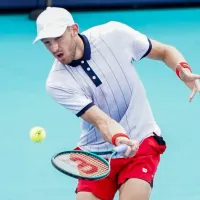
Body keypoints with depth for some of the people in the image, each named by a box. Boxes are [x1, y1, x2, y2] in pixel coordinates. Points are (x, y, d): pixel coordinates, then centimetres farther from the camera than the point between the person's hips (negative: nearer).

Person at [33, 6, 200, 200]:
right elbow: (101, 120, -26)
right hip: (96, 153, 1)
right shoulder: (57, 83, -17)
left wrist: (184, 71, -19)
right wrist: (119, 139, -47)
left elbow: (165, 52, 2)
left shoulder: (114, 34, -14)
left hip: (141, 142, -1)